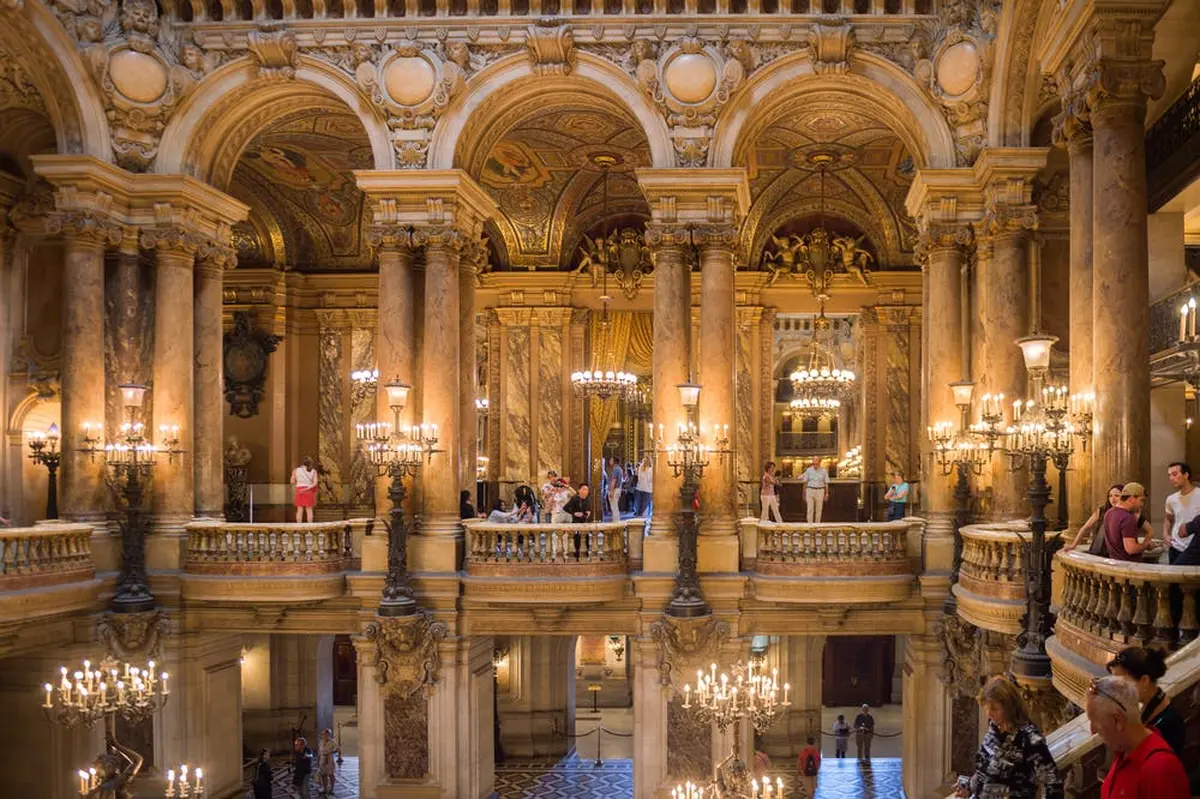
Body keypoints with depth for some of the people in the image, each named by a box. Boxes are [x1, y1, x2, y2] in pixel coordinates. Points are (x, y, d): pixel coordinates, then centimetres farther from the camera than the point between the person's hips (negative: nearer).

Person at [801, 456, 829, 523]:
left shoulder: (824, 471, 0)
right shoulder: (808, 470, 1)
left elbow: (826, 483, 3)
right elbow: (805, 482, 6)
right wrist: (804, 494, 5)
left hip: (820, 491, 0)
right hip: (810, 490, 0)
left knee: (818, 510, 5)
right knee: (810, 509, -5)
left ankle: (817, 524, 14)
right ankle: (810, 524, -3)